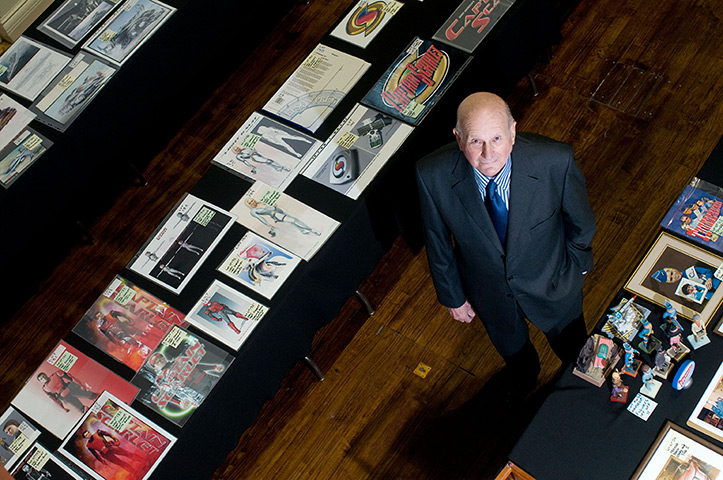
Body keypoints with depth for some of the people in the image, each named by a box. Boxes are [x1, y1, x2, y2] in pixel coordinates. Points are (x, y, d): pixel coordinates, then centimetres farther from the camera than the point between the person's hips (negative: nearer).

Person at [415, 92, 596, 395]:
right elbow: (438, 241, -12)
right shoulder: (433, 175, -32)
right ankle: (524, 378, 71)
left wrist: (577, 264, 4)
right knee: (511, 347, 34)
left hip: (553, 287, 0)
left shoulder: (555, 161, -35)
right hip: (490, 295, 0)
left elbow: (580, 221, -12)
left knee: (573, 351, 31)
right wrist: (452, 295, 0)